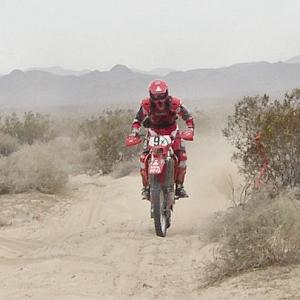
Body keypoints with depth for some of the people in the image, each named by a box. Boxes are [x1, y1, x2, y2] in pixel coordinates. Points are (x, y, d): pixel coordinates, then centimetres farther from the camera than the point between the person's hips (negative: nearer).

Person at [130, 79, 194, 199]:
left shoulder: (174, 103, -22)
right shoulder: (146, 105, -19)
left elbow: (188, 117, -11)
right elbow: (137, 120, -7)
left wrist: (190, 129, -27)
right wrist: (134, 132, -22)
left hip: (172, 133, 0)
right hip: (154, 132, 0)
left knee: (182, 156, -18)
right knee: (144, 157, -19)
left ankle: (179, 186, -3)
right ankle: (146, 187, -3)